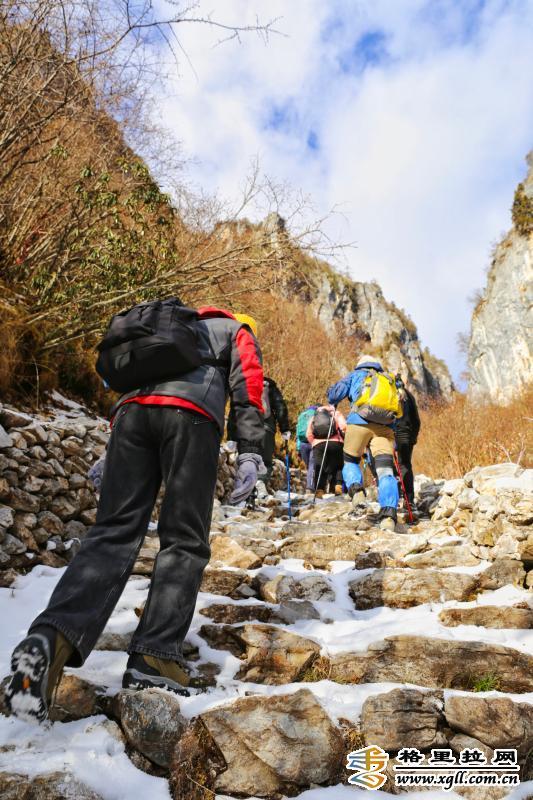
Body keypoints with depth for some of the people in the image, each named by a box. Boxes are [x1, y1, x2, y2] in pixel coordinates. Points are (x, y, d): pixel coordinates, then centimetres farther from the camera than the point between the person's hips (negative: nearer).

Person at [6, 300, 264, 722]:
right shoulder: (236, 331, 30)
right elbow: (248, 385, 9)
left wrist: (111, 458, 29)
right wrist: (250, 452, 0)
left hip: (132, 408, 5)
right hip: (191, 413, -4)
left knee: (113, 533, -2)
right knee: (184, 542, 1)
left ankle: (53, 637, -22)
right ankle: (154, 657, -8)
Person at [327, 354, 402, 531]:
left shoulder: (357, 375, 22)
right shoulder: (390, 380, 33)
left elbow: (333, 394, 16)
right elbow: (399, 411, 29)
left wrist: (334, 404, 36)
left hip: (360, 421, -2)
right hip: (385, 426, 2)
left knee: (350, 461, 16)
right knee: (385, 469, -3)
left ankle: (356, 488, -13)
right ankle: (389, 514, -19)